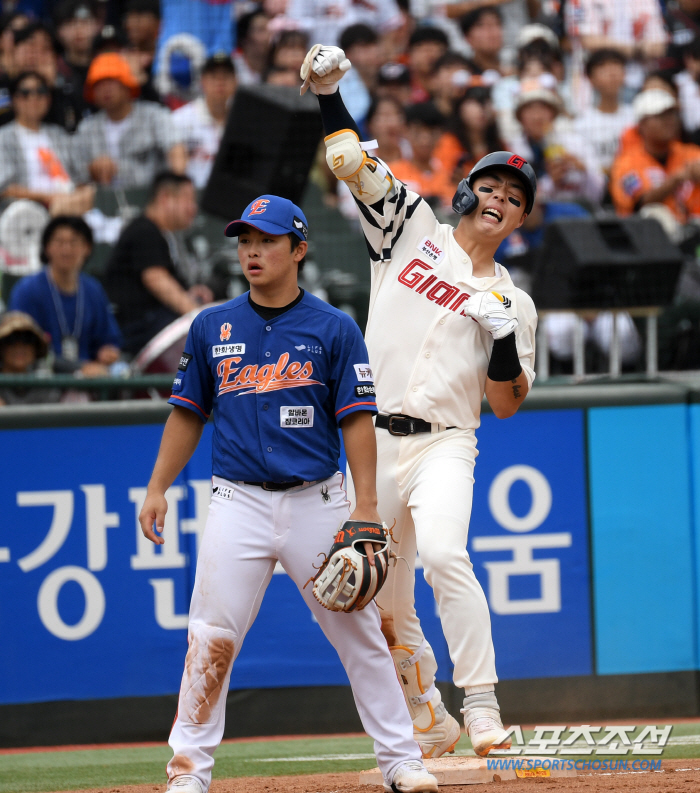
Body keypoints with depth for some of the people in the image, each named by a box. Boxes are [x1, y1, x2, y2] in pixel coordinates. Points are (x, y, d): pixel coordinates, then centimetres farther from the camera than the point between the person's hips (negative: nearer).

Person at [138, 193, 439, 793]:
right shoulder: (212, 328, 9)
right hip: (239, 502, 1)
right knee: (212, 638, -7)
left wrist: (366, 508, -10)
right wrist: (158, 488, 8)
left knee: (359, 631, 2)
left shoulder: (334, 329, 1)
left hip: (317, 500, -1)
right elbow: (188, 414, 16)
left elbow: (358, 421, -2)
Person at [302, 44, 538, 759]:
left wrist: (505, 339, -9)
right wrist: (328, 91, -10)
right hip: (371, 442, 2)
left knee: (443, 555, -28)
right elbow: (352, 164, 4)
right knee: (381, 597, 6)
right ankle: (428, 724, 23)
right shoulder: (413, 230, 11)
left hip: (443, 448, -2)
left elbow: (507, 405, 8)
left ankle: (483, 713, -29)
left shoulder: (511, 302, 10)